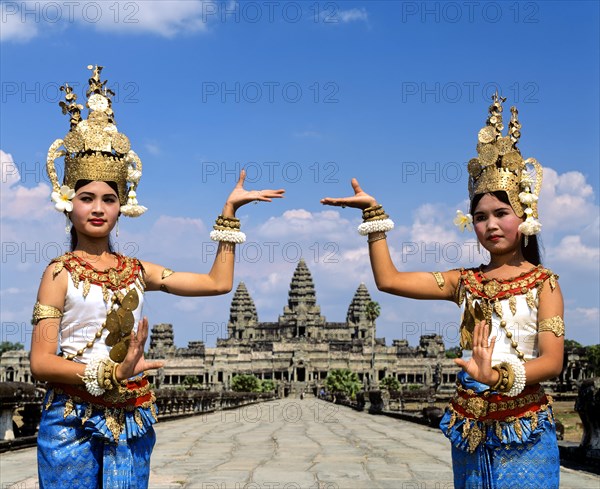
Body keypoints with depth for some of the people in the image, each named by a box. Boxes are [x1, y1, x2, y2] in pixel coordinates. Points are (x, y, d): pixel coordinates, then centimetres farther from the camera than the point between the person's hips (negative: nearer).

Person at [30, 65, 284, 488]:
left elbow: (219, 283, 9)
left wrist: (229, 211, 11)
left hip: (131, 422, 4)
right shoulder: (60, 272, -3)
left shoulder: (137, 271, 9)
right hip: (72, 419, -3)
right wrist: (112, 374, -23)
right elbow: (41, 361, -9)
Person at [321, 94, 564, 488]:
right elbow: (389, 280, 1)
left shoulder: (542, 282, -4)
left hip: (524, 430, -4)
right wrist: (374, 214, -1)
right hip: (472, 430, 4)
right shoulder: (466, 282, 7)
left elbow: (552, 361, -14)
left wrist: (498, 376, -31)